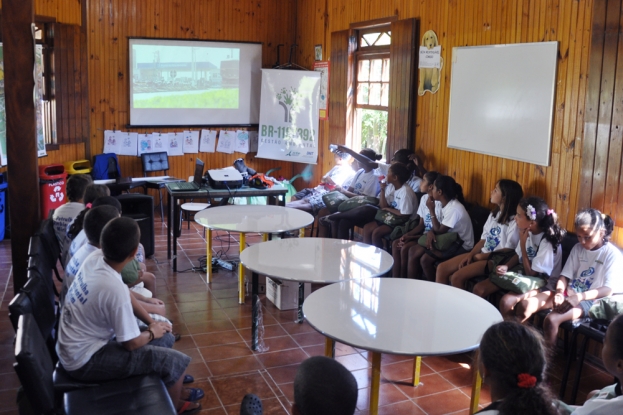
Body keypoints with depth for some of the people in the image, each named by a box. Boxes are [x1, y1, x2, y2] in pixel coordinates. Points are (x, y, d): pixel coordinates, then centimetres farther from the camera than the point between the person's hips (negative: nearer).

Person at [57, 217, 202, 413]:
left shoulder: (95, 258, -9)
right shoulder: (114, 289, -33)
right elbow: (131, 343, -20)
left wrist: (151, 322, 5)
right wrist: (152, 332, 0)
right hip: (84, 360, -9)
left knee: (165, 339, 15)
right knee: (176, 361, -9)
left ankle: (171, 389, 35)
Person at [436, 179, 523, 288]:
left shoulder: (514, 221, -14)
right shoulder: (493, 214, 13)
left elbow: (509, 250, -16)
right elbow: (483, 239, 11)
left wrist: (483, 256, -14)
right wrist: (470, 255, -4)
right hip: (481, 254, 9)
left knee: (456, 277, -24)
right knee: (442, 268, -4)